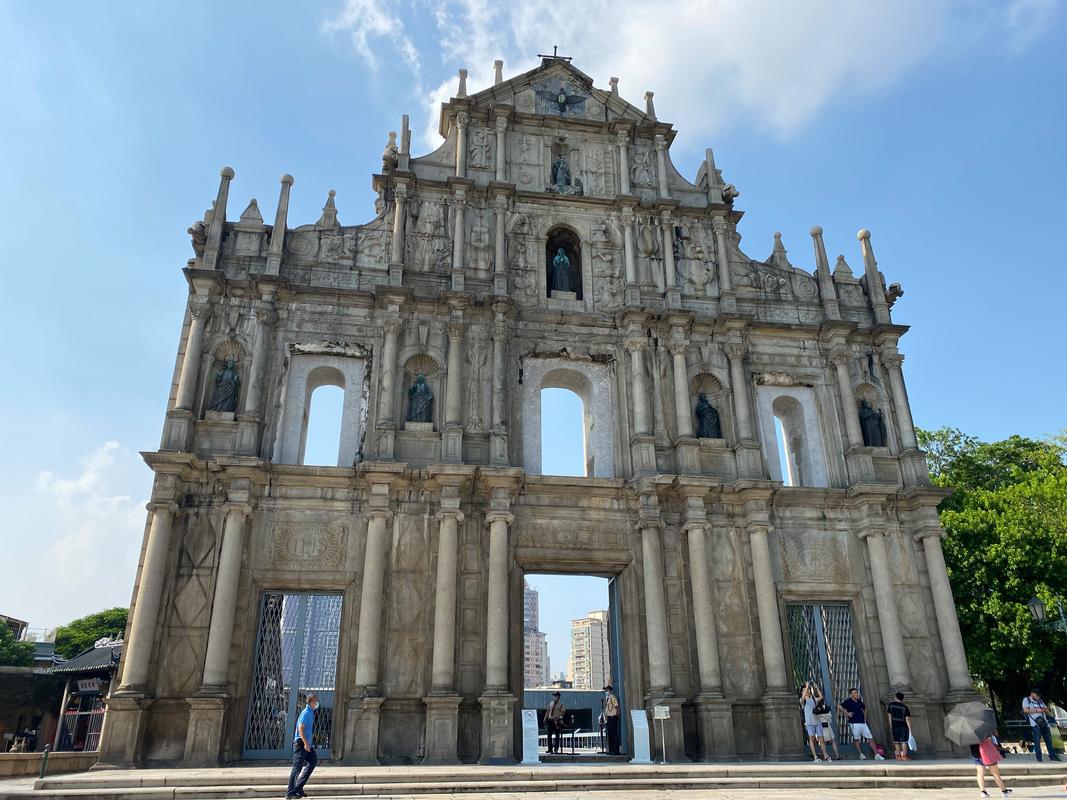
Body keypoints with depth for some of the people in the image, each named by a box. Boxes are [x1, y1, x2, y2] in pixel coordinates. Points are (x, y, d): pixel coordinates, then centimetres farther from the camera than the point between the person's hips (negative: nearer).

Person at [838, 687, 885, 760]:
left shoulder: (859, 701, 12)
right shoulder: (848, 701, -8)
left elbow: (865, 707, 31)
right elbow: (839, 706, -20)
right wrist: (847, 713, -19)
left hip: (863, 723, 6)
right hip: (854, 723, -6)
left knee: (870, 738, 4)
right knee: (856, 739, 2)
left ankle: (876, 755, 7)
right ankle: (861, 754, 15)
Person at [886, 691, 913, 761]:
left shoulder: (890, 705, 2)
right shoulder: (905, 708, -8)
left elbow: (889, 715, 7)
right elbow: (907, 719, -13)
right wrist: (910, 729, -10)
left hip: (895, 726, 3)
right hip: (904, 726, -2)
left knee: (896, 742, 10)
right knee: (904, 742, 4)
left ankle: (898, 756, 12)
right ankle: (904, 756, 5)